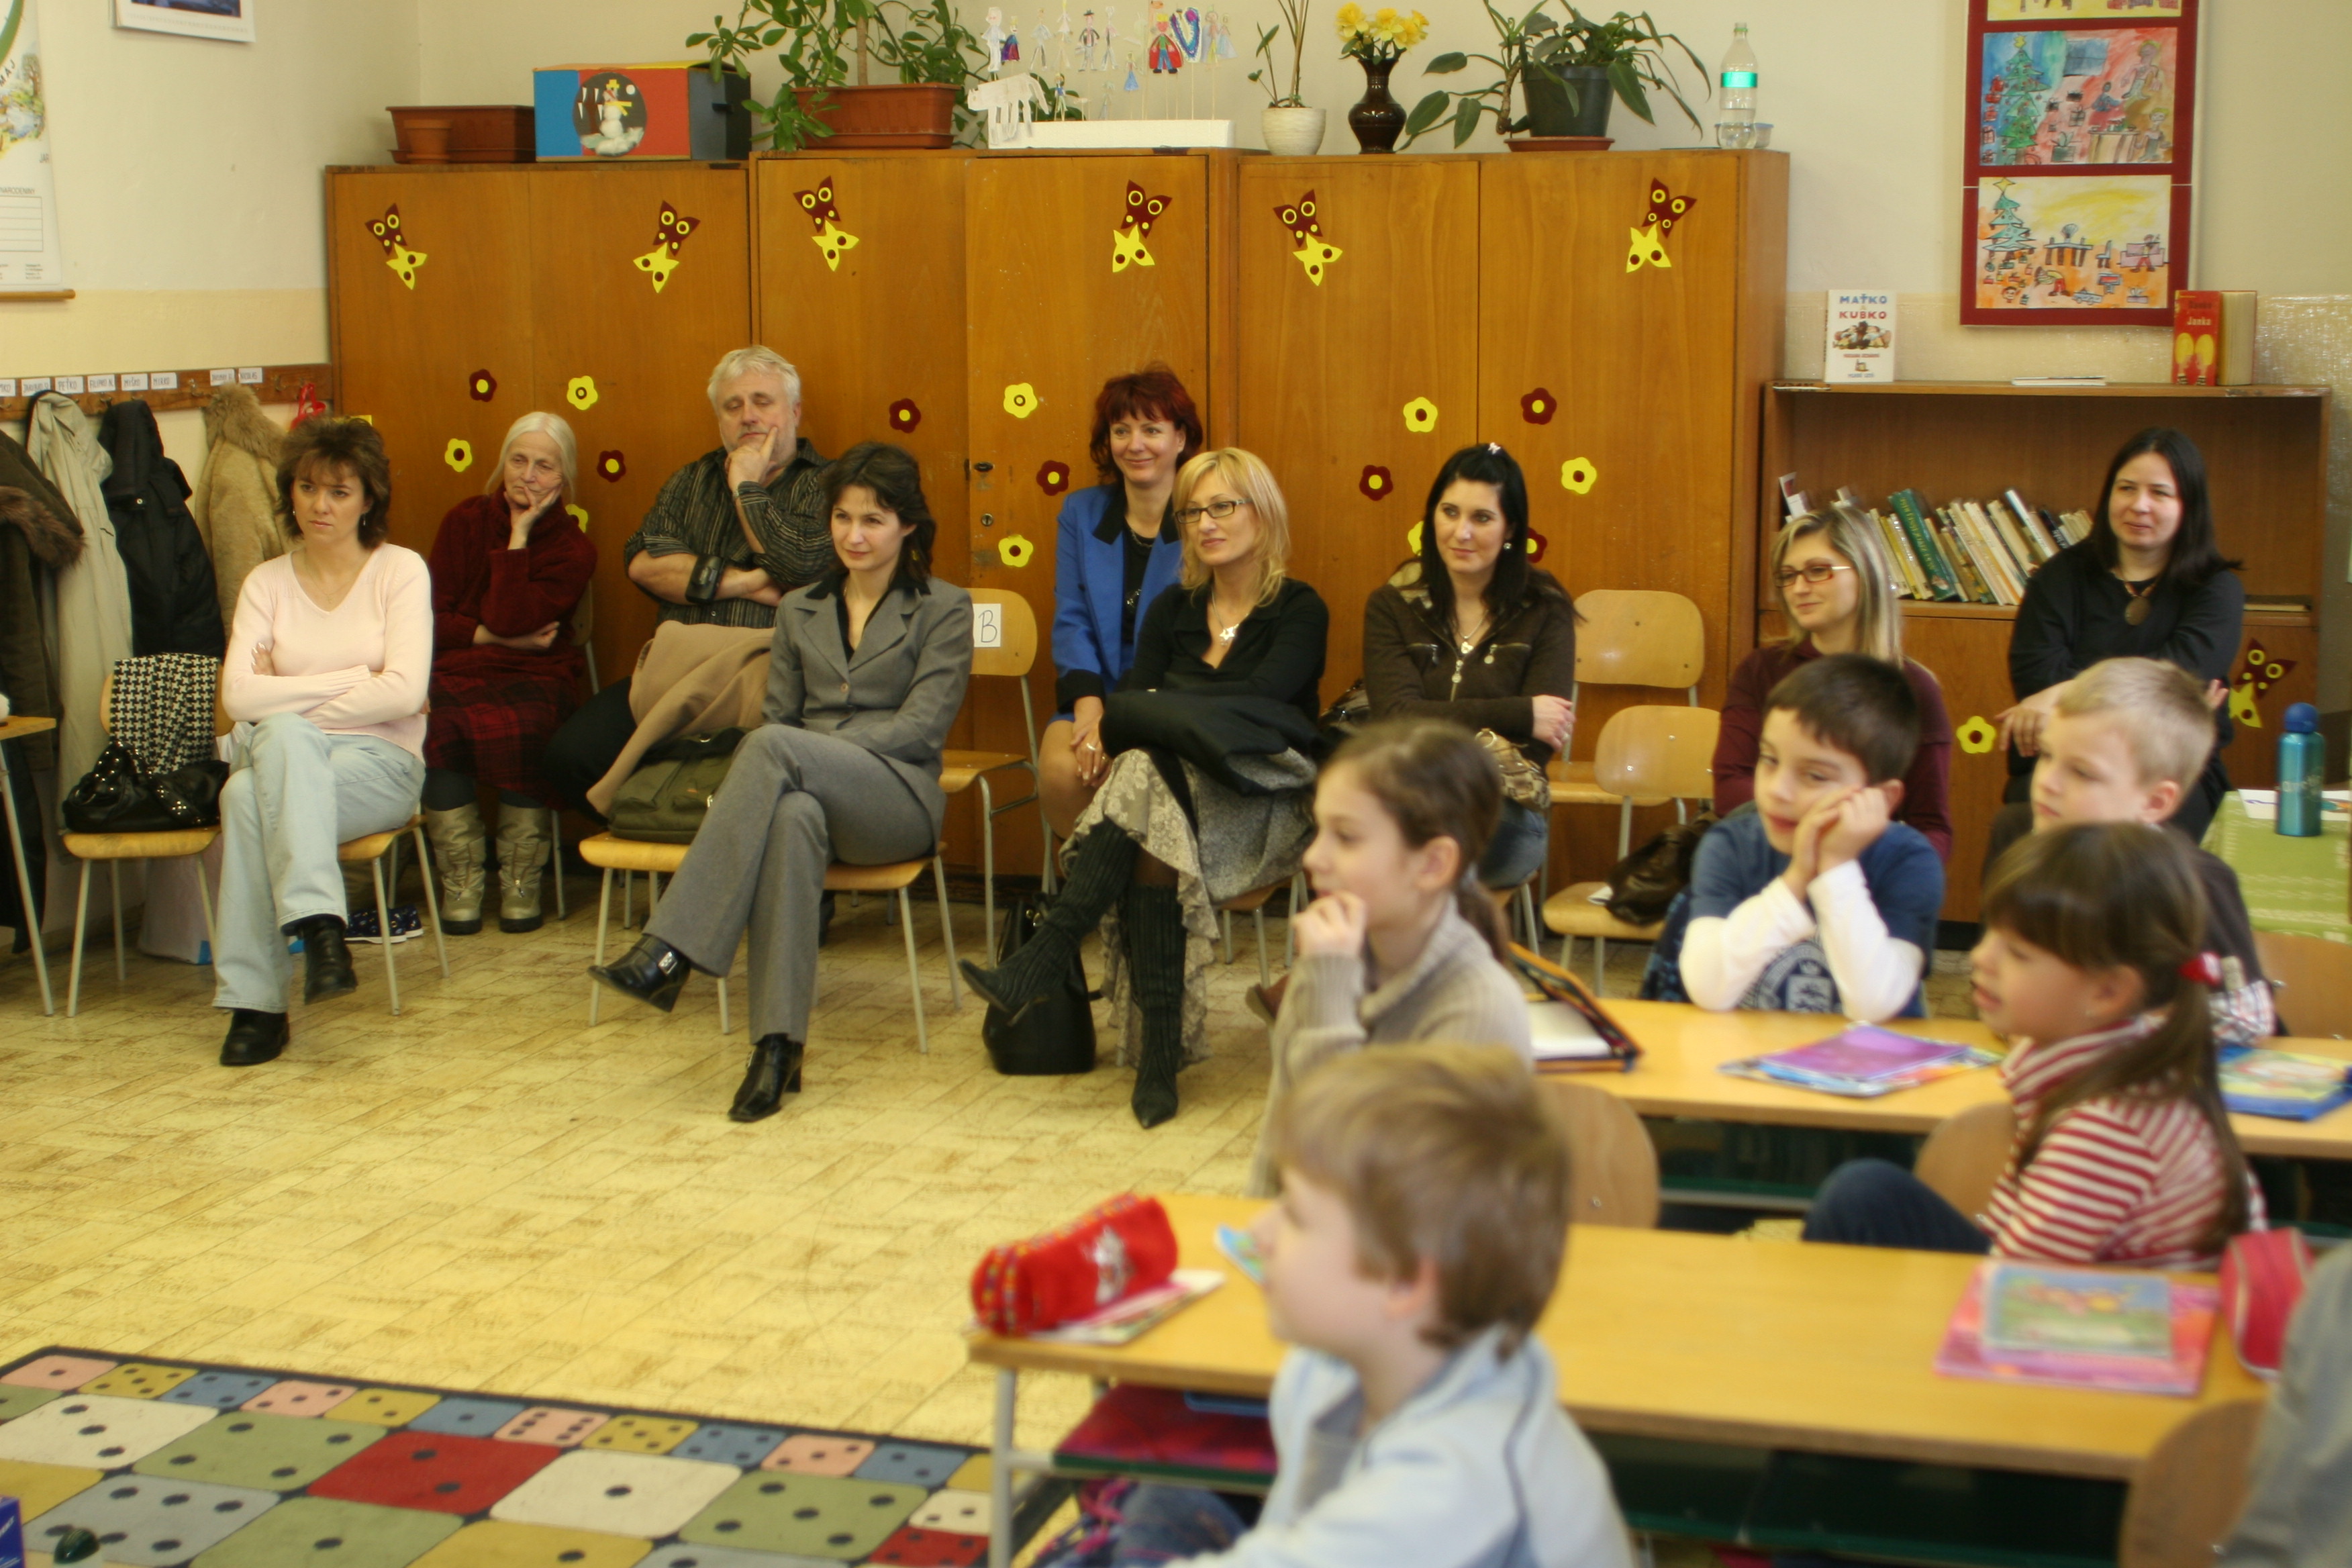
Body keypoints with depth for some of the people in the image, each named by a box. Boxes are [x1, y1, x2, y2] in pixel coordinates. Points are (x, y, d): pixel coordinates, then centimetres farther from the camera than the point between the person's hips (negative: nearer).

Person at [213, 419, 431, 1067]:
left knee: (248, 796, -33)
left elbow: (404, 694, -10)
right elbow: (239, 695, -4)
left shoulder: (402, 571, 3)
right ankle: (318, 924, -41)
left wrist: (287, 696, -7)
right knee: (281, 736, -35)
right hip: (287, 762, 3)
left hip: (380, 767, -3)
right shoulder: (266, 583, 11)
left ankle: (255, 1002, -34)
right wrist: (354, 681, -9)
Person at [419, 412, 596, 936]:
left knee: (522, 729, -36)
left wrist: (519, 534, -10)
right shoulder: (465, 521, 9)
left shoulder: (574, 550, 2)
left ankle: (521, 880, -15)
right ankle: (461, 881, -16)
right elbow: (433, 618, 2)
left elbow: (509, 620, -14)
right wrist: (499, 638, -11)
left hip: (534, 676, -1)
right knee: (437, 731, -33)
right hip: (456, 671, 1)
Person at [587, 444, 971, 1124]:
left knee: (775, 745, -35)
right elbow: (778, 710, 17)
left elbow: (922, 727, -4)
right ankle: (778, 1045, -44)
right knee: (793, 816, -39)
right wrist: (755, 780, -8)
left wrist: (810, 751, -14)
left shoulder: (943, 609, 8)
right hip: (810, 793, 3)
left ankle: (669, 953, -42)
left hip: (898, 799, -3)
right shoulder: (800, 609, 23)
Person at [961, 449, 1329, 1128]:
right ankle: (1160, 1049, -42)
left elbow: (1261, 698, -16)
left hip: (1263, 806, -4)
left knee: (1150, 777, -36)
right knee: (1154, 834, -36)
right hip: (1173, 786, 4)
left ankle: (1038, 967, -42)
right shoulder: (1173, 610, 19)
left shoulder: (1300, 611, 3)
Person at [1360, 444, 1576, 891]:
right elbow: (1397, 718, -6)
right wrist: (1518, 714, -12)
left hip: (1503, 814, -1)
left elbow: (1537, 745, -5)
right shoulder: (1391, 606, 9)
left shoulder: (1545, 612, 6)